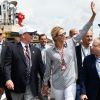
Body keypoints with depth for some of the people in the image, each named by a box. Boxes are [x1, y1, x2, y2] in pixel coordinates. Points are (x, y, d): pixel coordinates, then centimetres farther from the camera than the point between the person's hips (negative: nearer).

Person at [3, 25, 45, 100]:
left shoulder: (36, 50, 9)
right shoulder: (12, 48, -2)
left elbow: (41, 66, 9)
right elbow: (7, 65, -9)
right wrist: (8, 79, -25)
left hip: (31, 87, 2)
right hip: (16, 86, -2)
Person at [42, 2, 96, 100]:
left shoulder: (71, 43, -3)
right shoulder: (49, 51, -4)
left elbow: (83, 31, -6)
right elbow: (48, 69, 5)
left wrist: (93, 15, -12)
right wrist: (45, 84, 10)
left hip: (71, 82, 0)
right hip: (57, 84, 0)